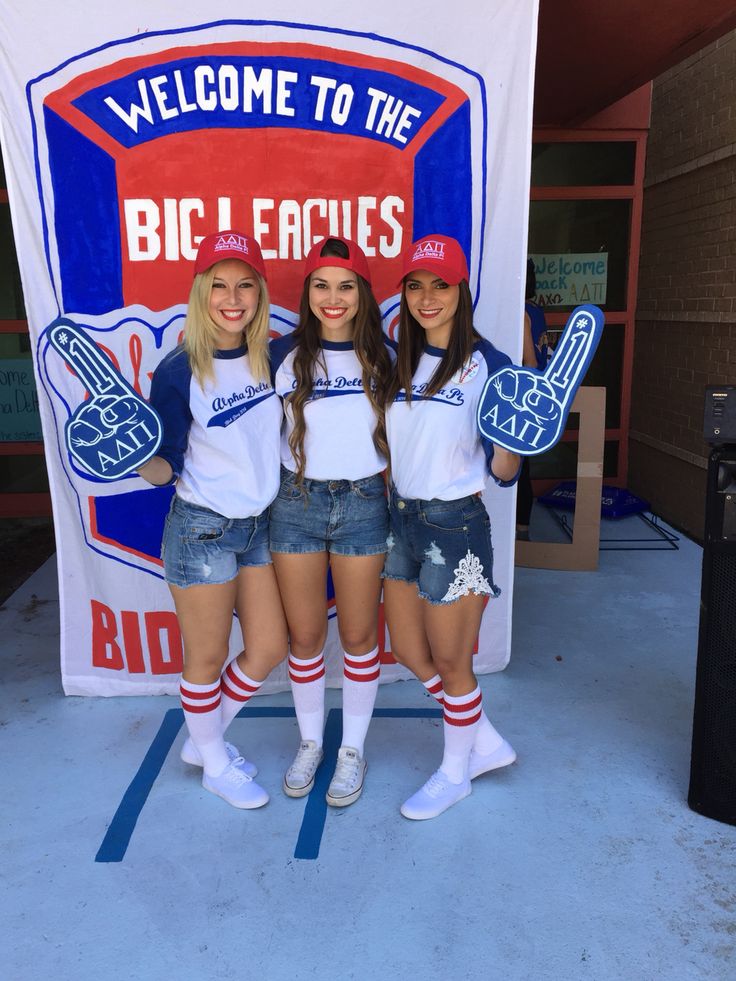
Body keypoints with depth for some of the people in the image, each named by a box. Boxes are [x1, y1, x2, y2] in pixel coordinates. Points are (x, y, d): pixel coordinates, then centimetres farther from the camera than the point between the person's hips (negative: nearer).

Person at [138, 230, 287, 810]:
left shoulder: (272, 357, 0)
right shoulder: (179, 372, -15)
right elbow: (167, 467, -14)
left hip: (259, 525, 6)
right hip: (201, 529, -6)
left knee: (269, 649, 13)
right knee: (208, 659, 9)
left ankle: (205, 739, 38)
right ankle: (215, 765, 34)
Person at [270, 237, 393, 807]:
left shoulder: (384, 357, 0)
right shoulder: (284, 355, -1)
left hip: (362, 505, 0)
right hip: (297, 504, 1)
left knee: (359, 636, 9)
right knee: (304, 636, 11)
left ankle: (354, 749, 29)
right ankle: (310, 742, 33)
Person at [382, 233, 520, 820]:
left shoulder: (486, 365, -13)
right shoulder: (401, 360, 6)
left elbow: (503, 473, -16)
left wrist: (509, 438, -34)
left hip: (454, 525, -7)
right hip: (402, 517, 7)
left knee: (450, 663, 9)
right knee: (409, 652, 17)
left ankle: (455, 773, 35)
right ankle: (487, 743, 38)